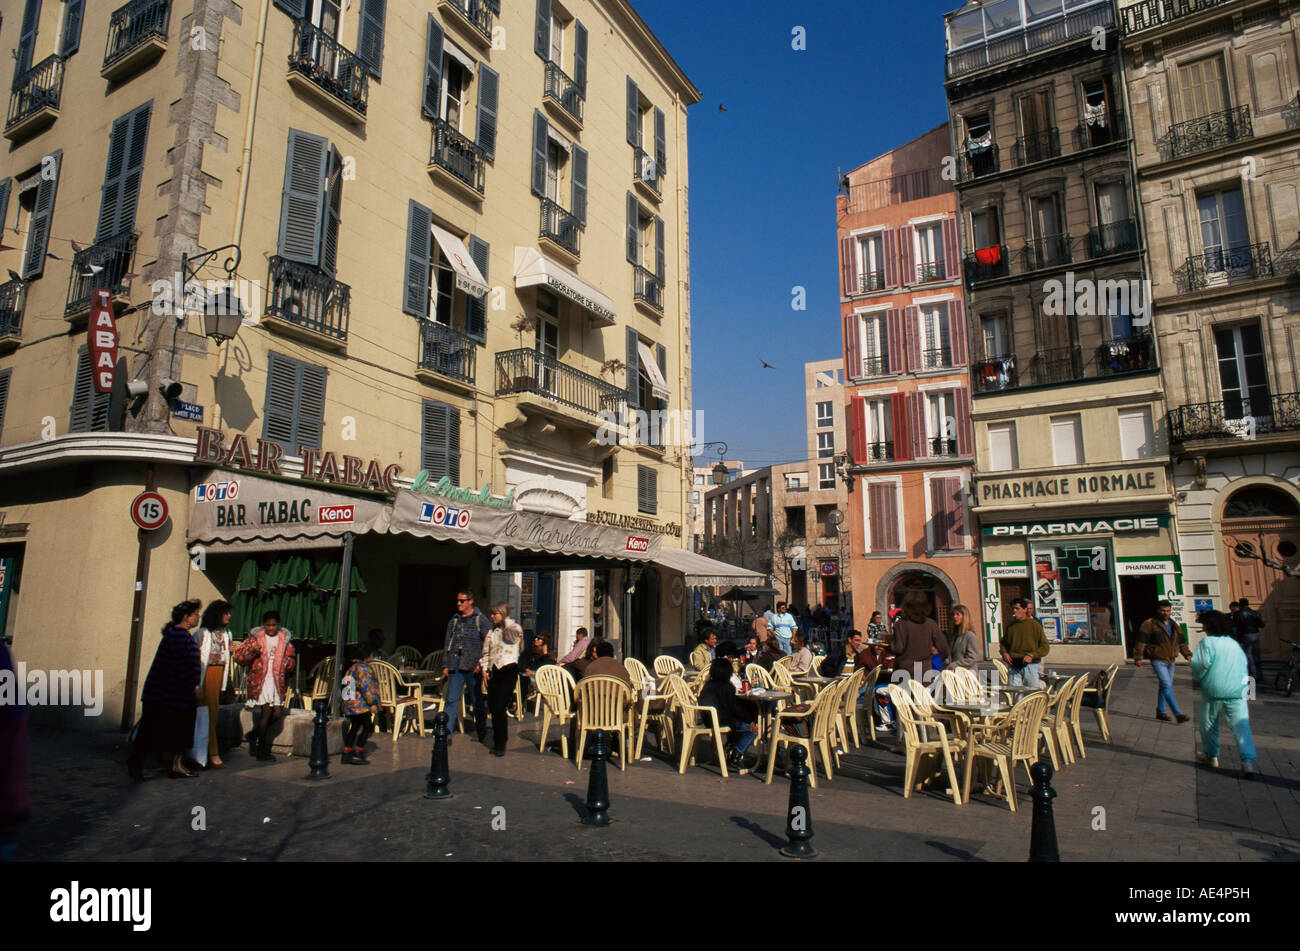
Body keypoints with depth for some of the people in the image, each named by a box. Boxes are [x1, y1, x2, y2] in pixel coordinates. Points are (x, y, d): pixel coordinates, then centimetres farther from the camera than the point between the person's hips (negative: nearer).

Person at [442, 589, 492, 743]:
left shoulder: (481, 620, 0)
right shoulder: (454, 620, 14)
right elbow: (447, 643, 17)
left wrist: (481, 663, -12)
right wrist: (445, 665, 10)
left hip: (473, 667, -4)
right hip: (455, 667, 4)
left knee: (477, 701, 7)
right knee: (451, 700, -3)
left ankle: (482, 732, 21)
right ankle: (447, 734, -2)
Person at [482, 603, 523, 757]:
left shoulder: (514, 630, -4)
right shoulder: (492, 632, 16)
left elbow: (515, 631, -30)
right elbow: (486, 652, 22)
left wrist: (506, 619, -13)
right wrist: (485, 668, 9)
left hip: (509, 670, -7)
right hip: (494, 672, 7)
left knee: (500, 708, -12)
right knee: (492, 707, 7)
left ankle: (500, 744, -1)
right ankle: (499, 739, 24)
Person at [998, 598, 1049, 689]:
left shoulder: (1035, 624, 0)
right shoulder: (1010, 626, 10)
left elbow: (1045, 647, 0)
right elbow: (1003, 643, 22)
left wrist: (1032, 655, -12)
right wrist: (1004, 653, 2)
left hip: (1031, 665, -3)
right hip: (1014, 667, 3)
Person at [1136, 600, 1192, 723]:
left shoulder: (1174, 626, 13)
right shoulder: (1150, 625, -8)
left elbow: (1182, 642, 19)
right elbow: (1141, 642, -8)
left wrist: (1188, 654, 5)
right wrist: (1139, 657, -10)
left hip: (1170, 661, 7)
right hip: (1158, 661, -7)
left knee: (1164, 686, 13)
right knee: (1167, 686, -14)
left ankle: (1160, 712, 23)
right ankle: (1178, 714, -17)